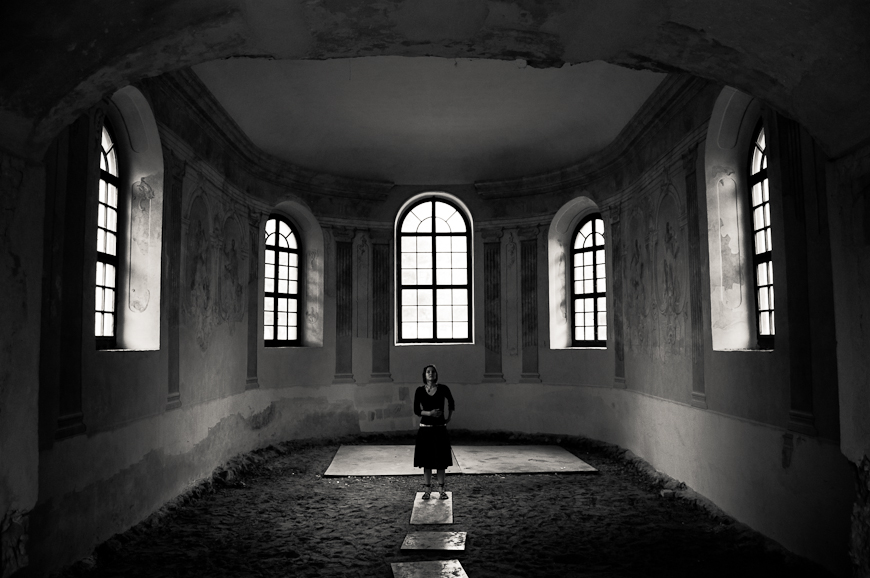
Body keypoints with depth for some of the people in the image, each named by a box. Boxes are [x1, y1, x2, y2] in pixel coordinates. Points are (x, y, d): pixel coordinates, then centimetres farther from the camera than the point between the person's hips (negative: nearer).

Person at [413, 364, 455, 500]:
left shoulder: (443, 389, -1)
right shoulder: (420, 390, -1)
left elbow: (451, 403, 16)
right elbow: (416, 410, -2)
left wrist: (448, 417, 12)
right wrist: (429, 413, -17)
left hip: (440, 428, 0)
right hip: (425, 429, 0)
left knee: (441, 460, 3)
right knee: (426, 460, 4)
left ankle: (442, 490, 13)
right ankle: (427, 489, 16)